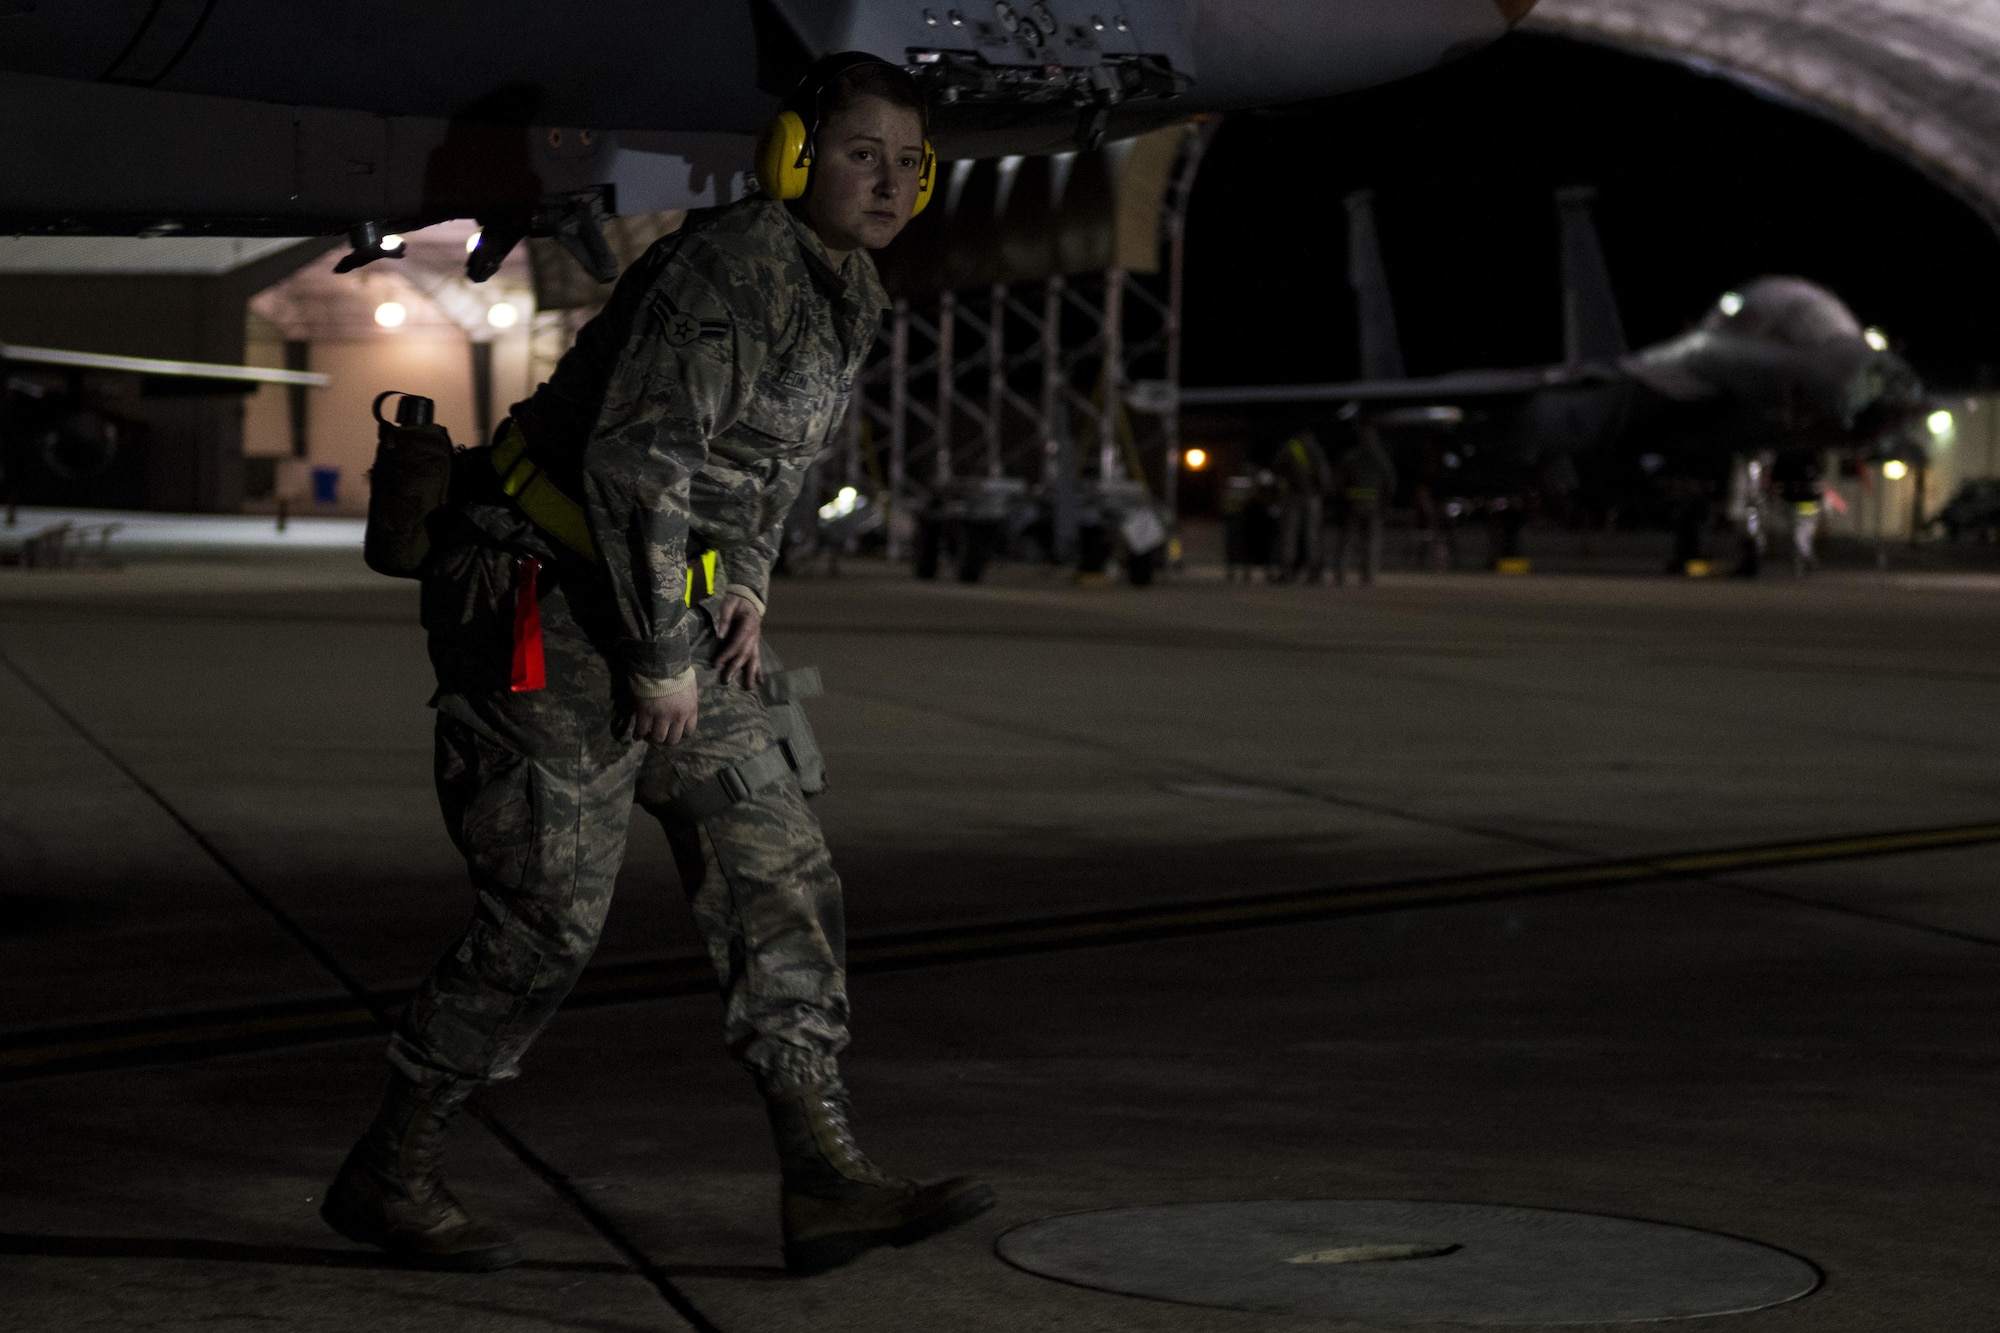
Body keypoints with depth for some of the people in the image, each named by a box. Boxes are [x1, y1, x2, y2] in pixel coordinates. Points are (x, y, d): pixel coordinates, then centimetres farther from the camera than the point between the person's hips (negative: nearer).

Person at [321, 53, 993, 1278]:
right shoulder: (726, 275, -23)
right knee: (551, 913, -5)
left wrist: (749, 580, 8)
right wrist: (662, 658, -23)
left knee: (779, 870, 1)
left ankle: (827, 1180, 1)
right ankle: (389, 1177, 12)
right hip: (545, 602, -9)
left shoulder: (854, 297, 8)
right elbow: (632, 463, -29)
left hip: (660, 603, 9)